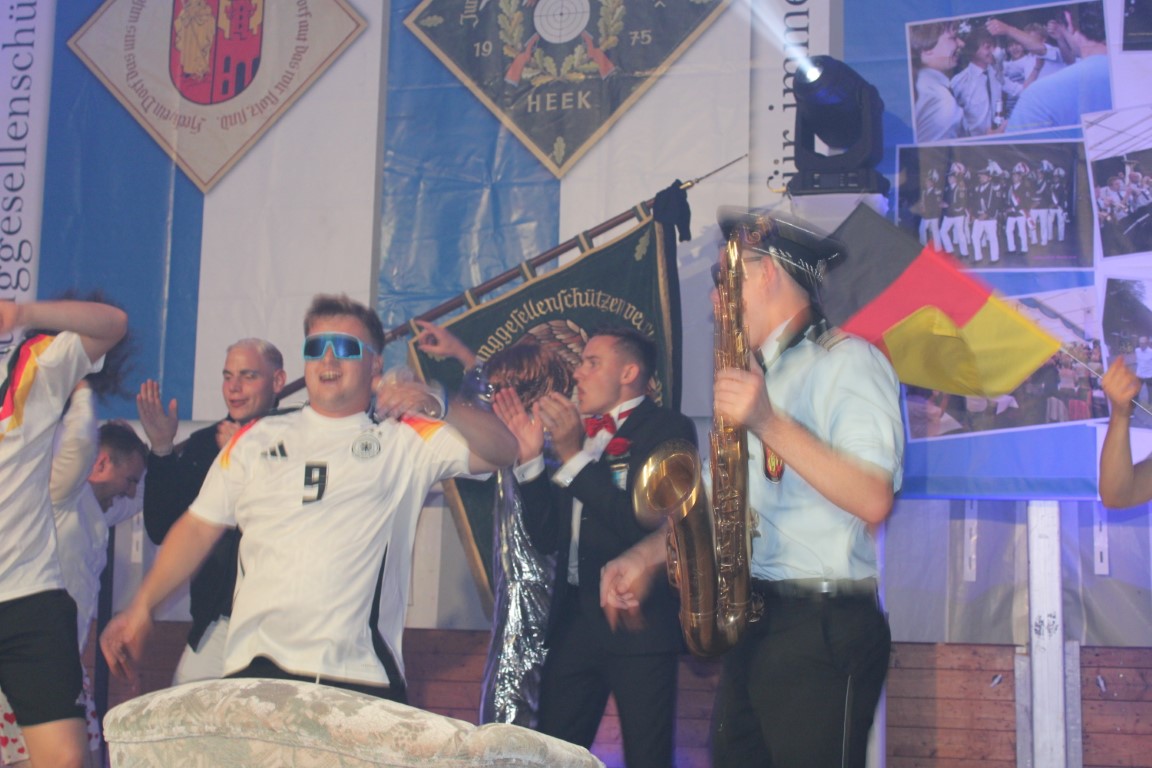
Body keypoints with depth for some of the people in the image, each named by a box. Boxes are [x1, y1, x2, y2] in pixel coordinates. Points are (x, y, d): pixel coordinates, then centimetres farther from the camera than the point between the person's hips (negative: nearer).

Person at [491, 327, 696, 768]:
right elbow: (546, 538, 11)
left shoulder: (669, 429, -4)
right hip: (574, 620, 6)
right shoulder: (579, 434, 14)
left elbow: (647, 524, -18)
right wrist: (530, 457, 0)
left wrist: (574, 455, -19)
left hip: (640, 622, -6)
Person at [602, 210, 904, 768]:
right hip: (751, 624, 8)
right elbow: (715, 502, 20)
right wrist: (646, 556, 5)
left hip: (822, 629, -8)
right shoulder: (758, 376, 19)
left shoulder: (845, 360, -6)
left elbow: (873, 500, -19)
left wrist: (769, 423, -22)